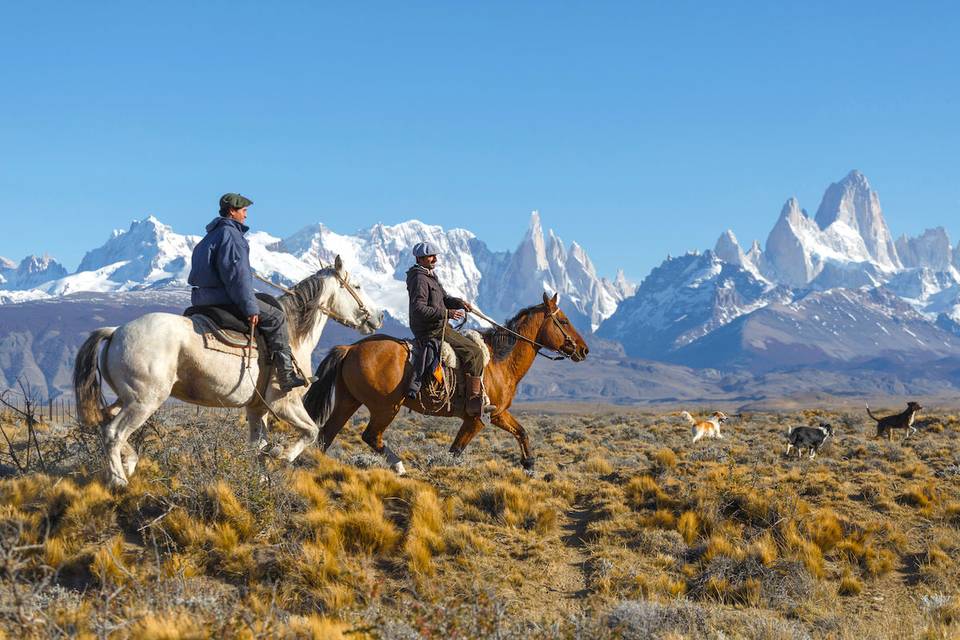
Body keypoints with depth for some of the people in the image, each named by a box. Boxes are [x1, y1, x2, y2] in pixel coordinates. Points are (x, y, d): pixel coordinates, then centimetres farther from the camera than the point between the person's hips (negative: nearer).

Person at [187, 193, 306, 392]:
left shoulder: (211, 236, 21)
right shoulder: (230, 235, -12)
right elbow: (237, 275, -19)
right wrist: (250, 308, -19)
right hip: (225, 299, -10)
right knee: (276, 317, -7)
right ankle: (285, 375, -13)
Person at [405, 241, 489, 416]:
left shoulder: (430, 276, 16)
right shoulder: (420, 279, -17)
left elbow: (444, 298, 21)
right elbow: (419, 309, -26)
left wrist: (459, 302, 0)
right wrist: (447, 313, -28)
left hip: (437, 327, 11)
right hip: (432, 331, -11)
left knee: (471, 343, 20)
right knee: (474, 352, -17)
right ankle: (474, 401, -18)